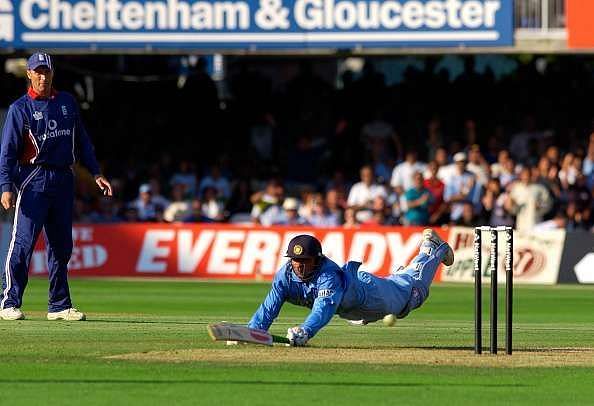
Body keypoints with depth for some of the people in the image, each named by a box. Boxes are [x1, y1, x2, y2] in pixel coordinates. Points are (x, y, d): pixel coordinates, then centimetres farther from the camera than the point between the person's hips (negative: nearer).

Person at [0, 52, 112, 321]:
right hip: (34, 179, -5)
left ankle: (59, 306, 14)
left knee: (61, 244, 8)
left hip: (64, 178, 5)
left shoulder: (67, 102, 13)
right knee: (23, 241, -10)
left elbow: (82, 140, 18)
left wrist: (96, 173, 11)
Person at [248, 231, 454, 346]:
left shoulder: (329, 275, -48)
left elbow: (324, 308, -63)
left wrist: (305, 331, -81)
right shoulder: (285, 275, -31)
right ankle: (399, 274, 64)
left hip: (367, 290, -5)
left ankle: (432, 248, 49)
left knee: (414, 287, 21)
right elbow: (269, 308, -36)